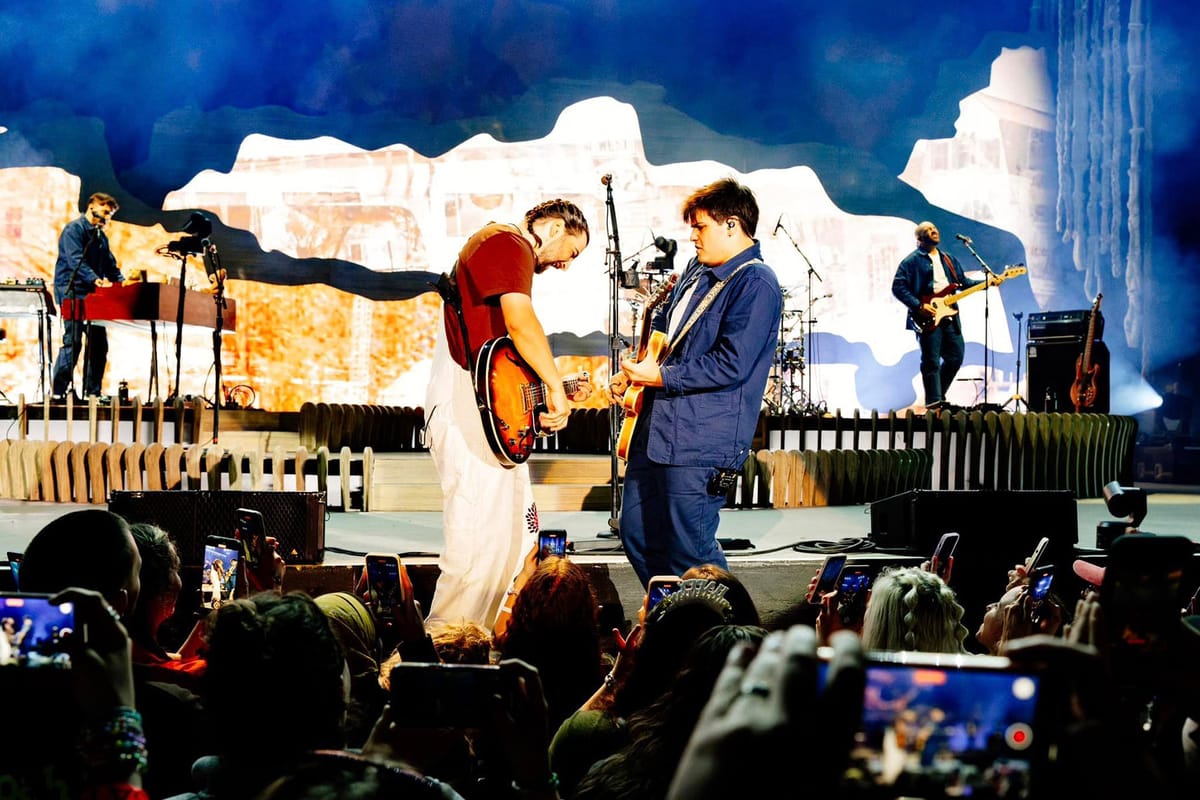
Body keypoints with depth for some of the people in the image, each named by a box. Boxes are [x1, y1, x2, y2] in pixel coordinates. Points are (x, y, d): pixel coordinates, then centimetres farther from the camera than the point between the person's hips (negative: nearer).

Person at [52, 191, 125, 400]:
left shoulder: (101, 236, 20)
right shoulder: (74, 229, -8)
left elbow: (110, 265, 19)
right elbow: (76, 260, -22)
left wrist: (122, 282, 0)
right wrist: (96, 280, -34)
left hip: (93, 295, 9)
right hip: (73, 293, -9)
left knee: (98, 343, 6)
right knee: (72, 343, -11)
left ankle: (93, 392, 10)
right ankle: (57, 391, -8)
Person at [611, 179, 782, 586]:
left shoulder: (755, 284, -14)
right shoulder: (698, 270, 15)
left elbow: (731, 365, -22)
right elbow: (663, 326, 31)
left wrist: (659, 376, -15)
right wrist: (630, 372, 14)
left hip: (700, 443, -10)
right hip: (656, 429, 10)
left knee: (689, 553, -7)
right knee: (636, 533, 16)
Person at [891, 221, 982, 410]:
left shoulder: (949, 259, 20)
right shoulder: (912, 261, -2)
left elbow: (963, 282, 21)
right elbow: (898, 287, -8)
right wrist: (918, 306, -17)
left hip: (949, 315, 7)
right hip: (927, 318, -7)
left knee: (956, 357, 6)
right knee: (931, 362, -7)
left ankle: (938, 396, 22)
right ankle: (934, 402, -3)